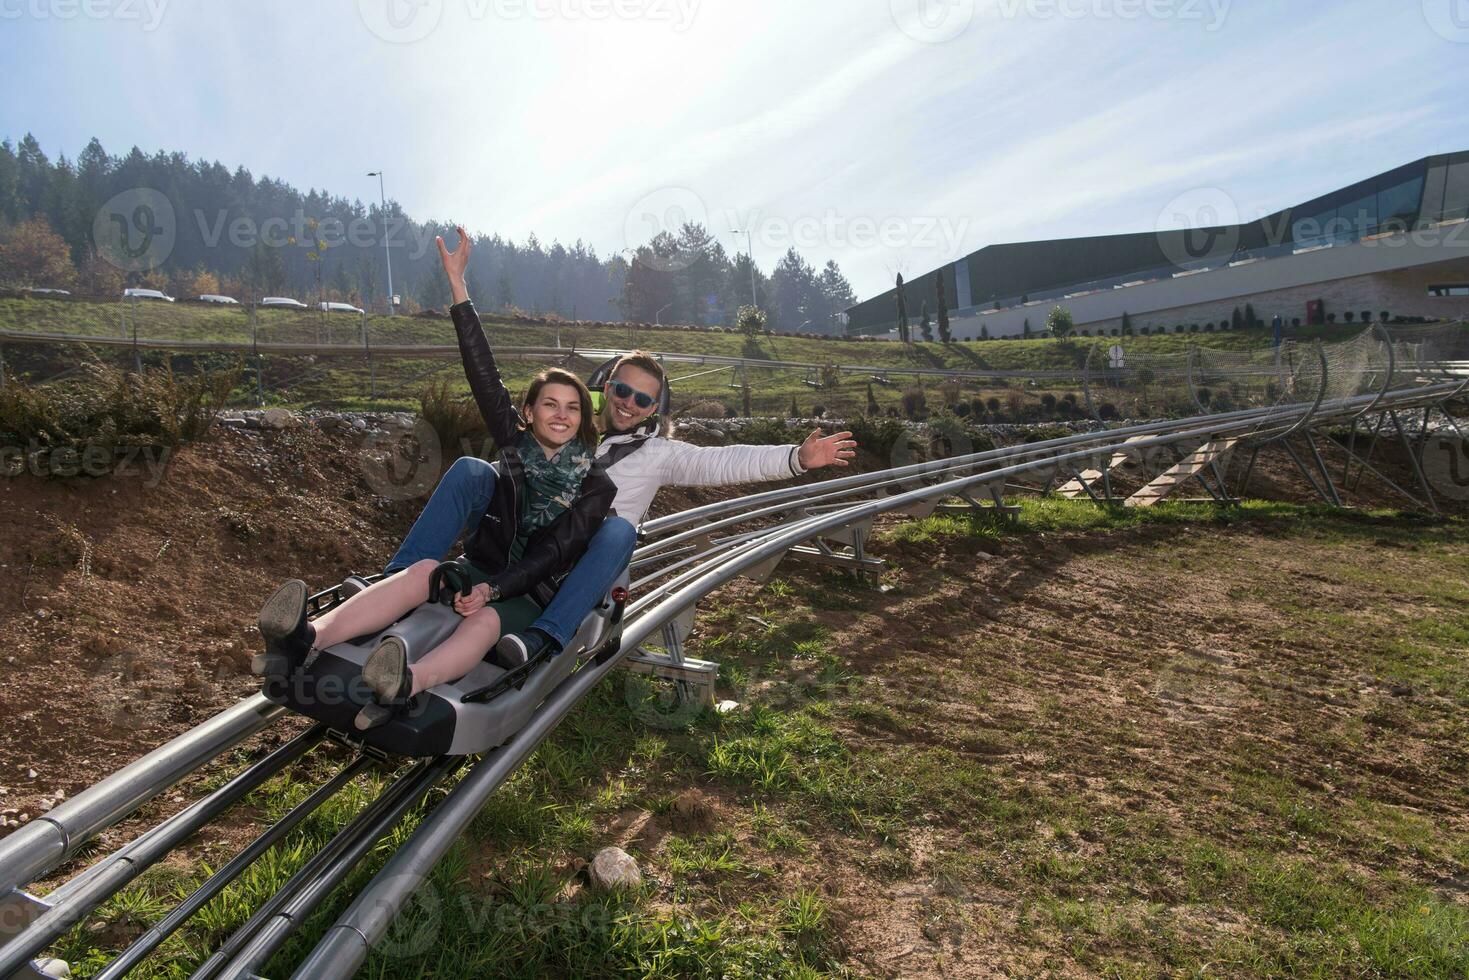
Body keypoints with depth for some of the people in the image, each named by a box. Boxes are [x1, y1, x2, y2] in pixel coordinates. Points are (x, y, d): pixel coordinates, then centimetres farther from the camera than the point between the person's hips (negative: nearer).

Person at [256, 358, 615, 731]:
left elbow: (552, 553, -15)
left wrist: (493, 589, -29)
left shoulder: (596, 486, -6)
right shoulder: (517, 444, 5)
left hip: (531, 595, -3)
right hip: (481, 570, 4)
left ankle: (405, 686, -67)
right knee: (425, 570, -29)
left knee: (485, 619, -37)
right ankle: (307, 639, -50)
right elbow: (484, 379, -4)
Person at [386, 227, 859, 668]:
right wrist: (459, 288, 8)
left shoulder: (657, 452, 13)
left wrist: (797, 458, -17)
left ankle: (545, 637, -46)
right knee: (469, 469, -19)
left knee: (619, 528, -34)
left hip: (578, 570, -2)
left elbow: (725, 462, -1)